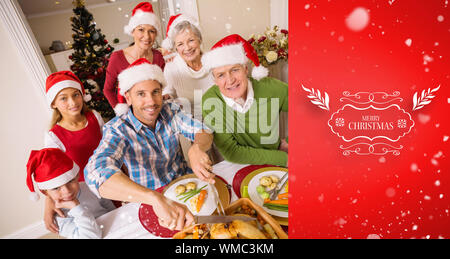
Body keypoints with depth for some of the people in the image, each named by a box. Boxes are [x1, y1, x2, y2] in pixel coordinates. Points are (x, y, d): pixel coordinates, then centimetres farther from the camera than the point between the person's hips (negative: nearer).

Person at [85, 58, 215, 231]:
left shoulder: (170, 111, -6)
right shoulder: (117, 130, -21)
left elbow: (203, 131, -13)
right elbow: (97, 173, -39)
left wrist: (197, 149, -39)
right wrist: (157, 199, -55)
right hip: (149, 203, -3)